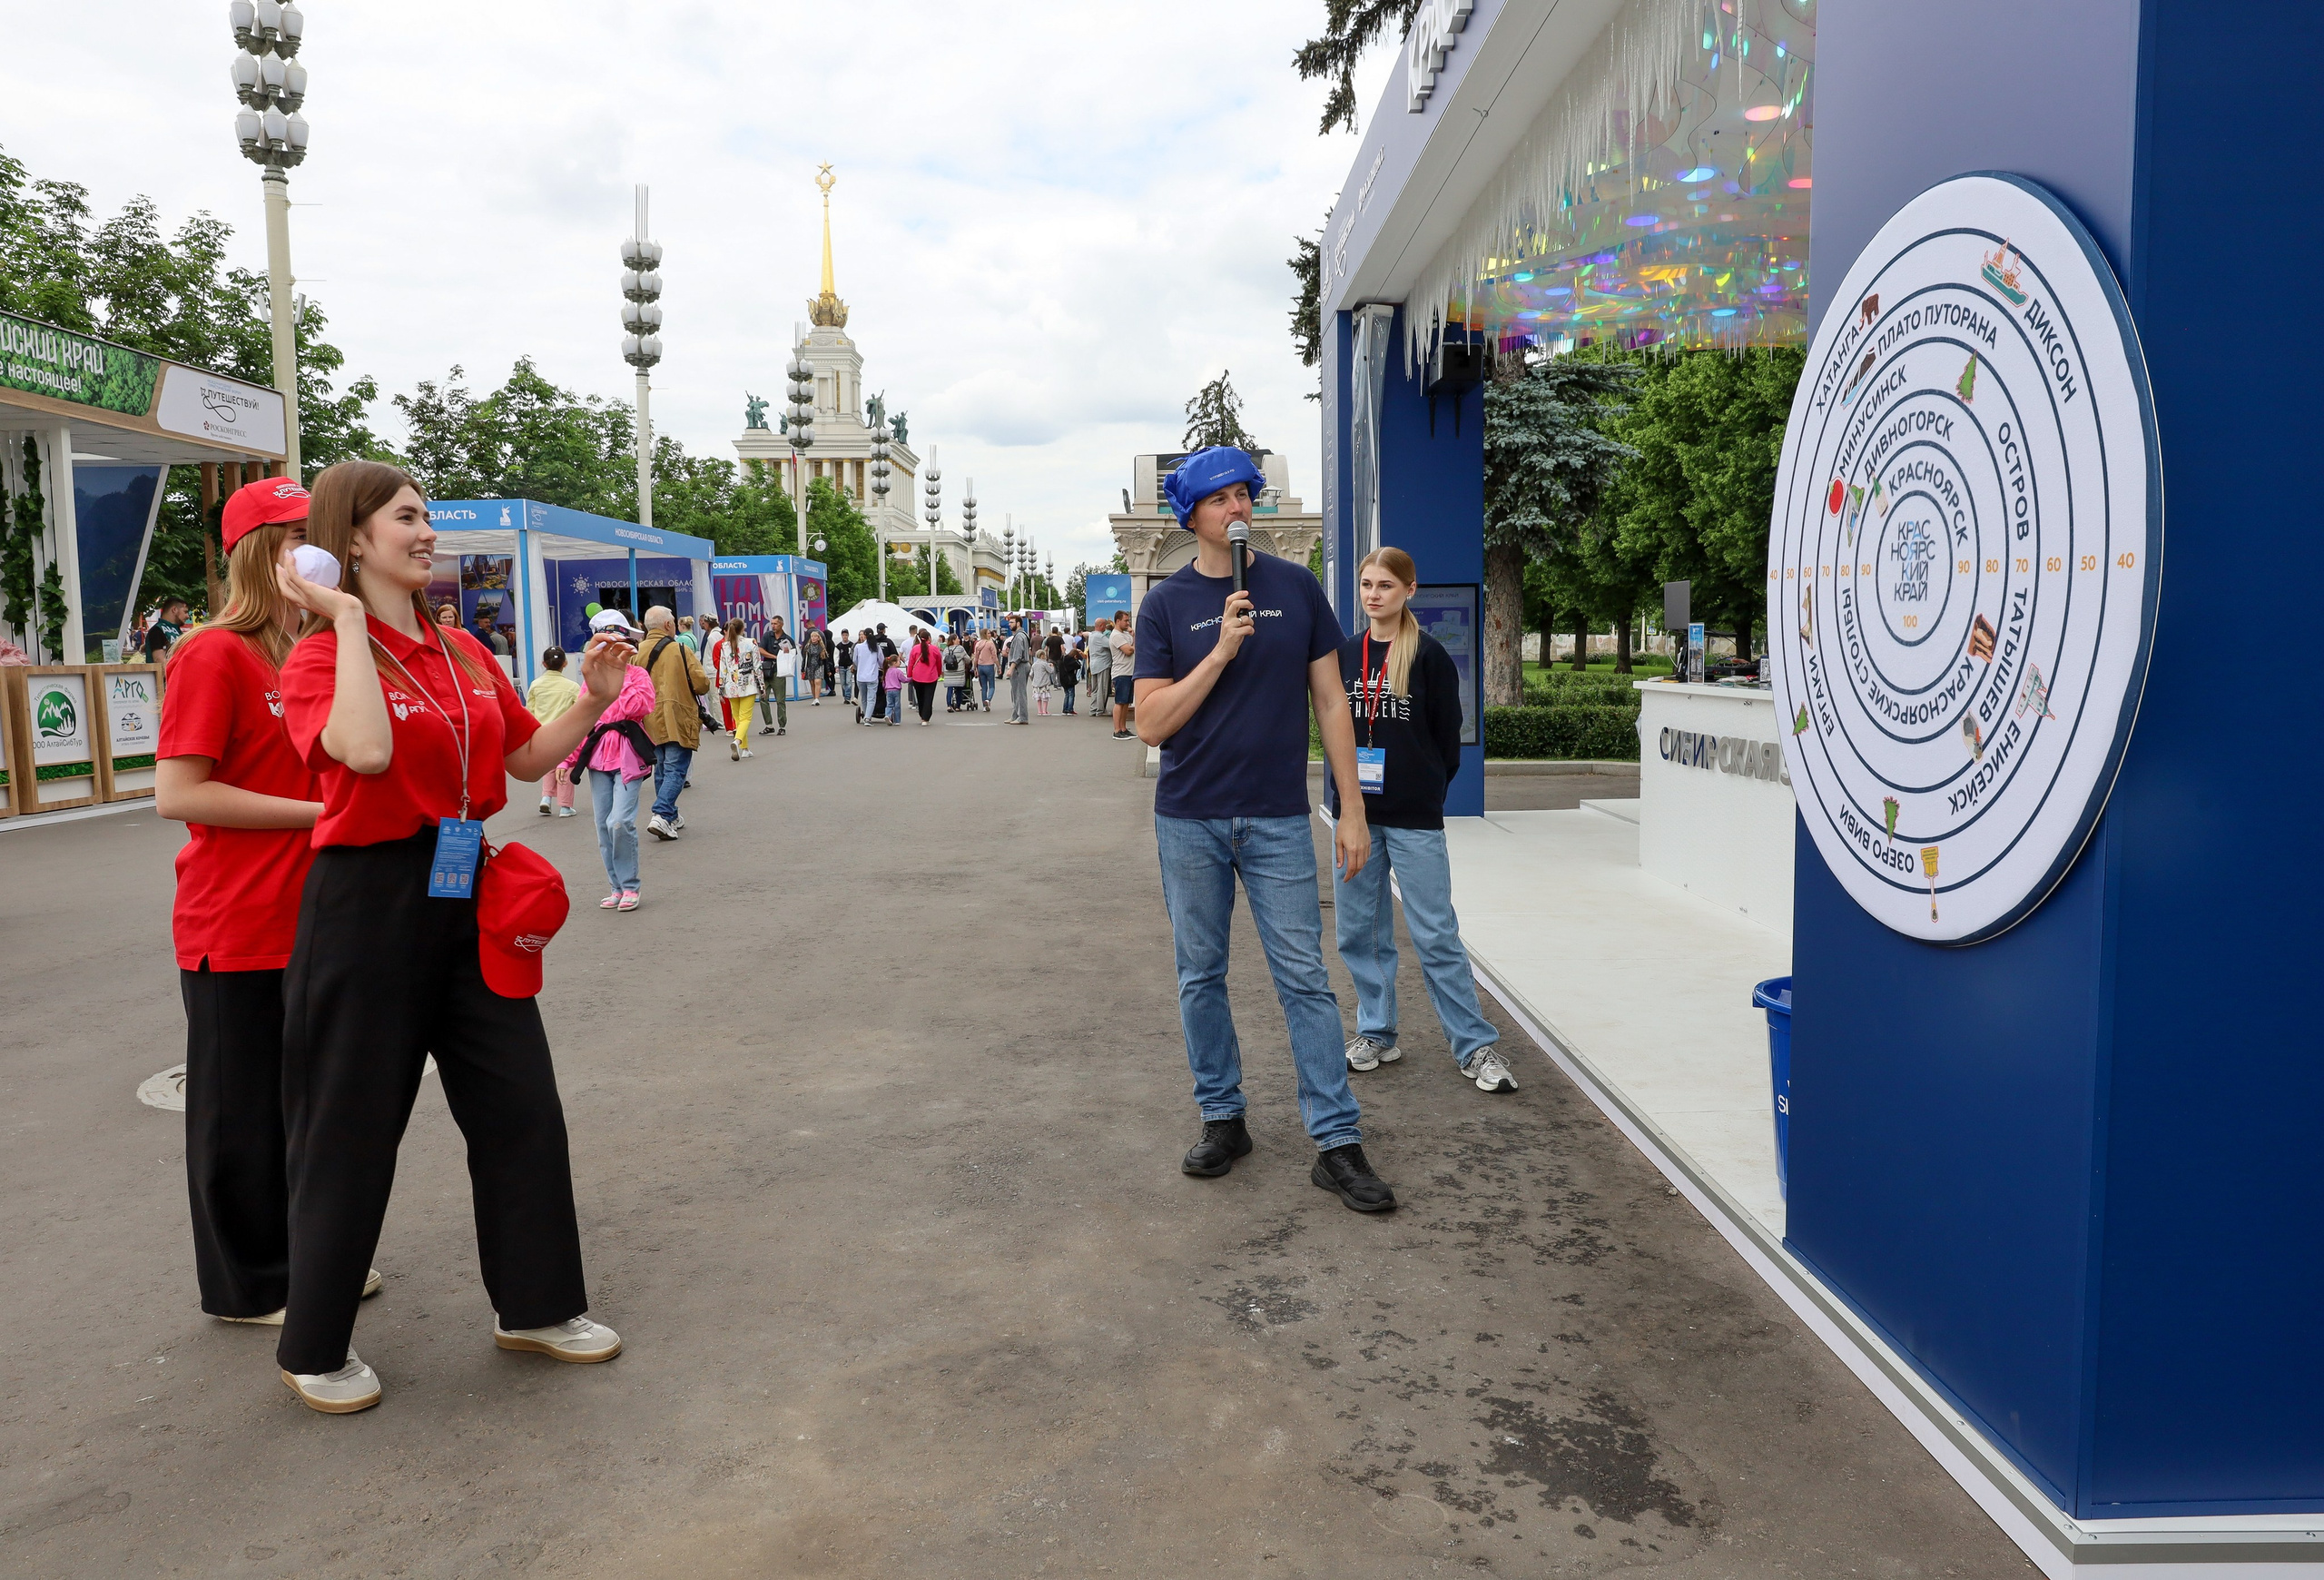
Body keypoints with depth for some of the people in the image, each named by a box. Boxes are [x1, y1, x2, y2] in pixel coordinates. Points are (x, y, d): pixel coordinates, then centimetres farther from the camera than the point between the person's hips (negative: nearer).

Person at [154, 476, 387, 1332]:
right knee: (243, 1108, 6)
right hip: (236, 929, -8)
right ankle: (249, 1284, 20)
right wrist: (319, 811, -19)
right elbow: (178, 793, -19)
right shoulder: (213, 656, -13)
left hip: (308, 918, 8)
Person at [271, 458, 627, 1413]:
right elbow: (366, 751, -30)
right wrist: (345, 621, -23)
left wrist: (592, 701, 2)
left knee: (521, 1106, 9)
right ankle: (313, 1349, 24)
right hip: (366, 904, -6)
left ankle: (535, 1306, 26)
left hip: (468, 902, 7)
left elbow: (528, 758, 17)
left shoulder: (464, 653, 11)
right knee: (352, 1126, 5)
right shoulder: (320, 657, -10)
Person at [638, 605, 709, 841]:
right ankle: (661, 816, -18)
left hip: (651, 722, 5)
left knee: (661, 769, 17)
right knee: (675, 770, -4)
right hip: (678, 721, -5)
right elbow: (702, 685, -10)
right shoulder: (681, 650, -9)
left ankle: (670, 816, 23)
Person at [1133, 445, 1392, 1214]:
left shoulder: (1296, 587, 3)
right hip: (1189, 821, 1)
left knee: (1304, 978, -1)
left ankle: (1336, 1142, 5)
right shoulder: (1166, 603, 0)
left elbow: (1330, 701, 5)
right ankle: (1222, 1119, 24)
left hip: (1278, 819, 0)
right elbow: (1152, 723, -7)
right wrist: (1221, 651, -17)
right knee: (1201, 976, 9)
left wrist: (1352, 810, 1)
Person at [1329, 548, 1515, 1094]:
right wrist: (1346, 788, 4)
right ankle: (1376, 1033, 23)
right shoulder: (1344, 653, 8)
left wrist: (1424, 790, 3)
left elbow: (1448, 736, 0)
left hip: (1414, 819, -4)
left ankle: (1476, 1047, 5)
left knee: (1436, 935, -3)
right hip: (1355, 812, 4)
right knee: (1359, 931, 9)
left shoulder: (1429, 655, -4)